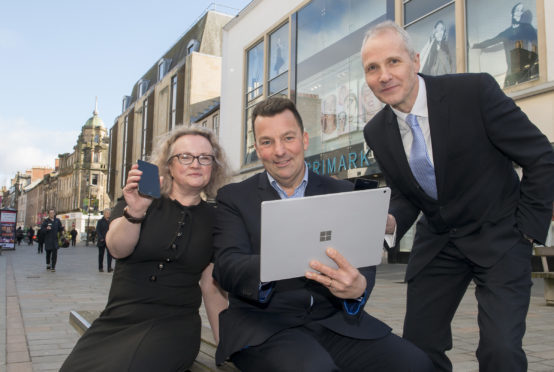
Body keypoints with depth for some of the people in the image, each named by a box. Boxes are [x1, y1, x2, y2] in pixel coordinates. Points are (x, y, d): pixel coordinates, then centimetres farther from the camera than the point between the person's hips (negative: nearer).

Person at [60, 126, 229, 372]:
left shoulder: (214, 220, 6)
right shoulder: (139, 200, 5)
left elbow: (213, 289, 7)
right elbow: (117, 248, -12)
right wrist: (135, 211, -31)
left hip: (172, 325, -1)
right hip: (116, 321, 2)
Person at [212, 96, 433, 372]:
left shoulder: (343, 194, 9)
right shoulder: (233, 198, 5)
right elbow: (227, 268, -9)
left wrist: (359, 286, -26)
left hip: (335, 320, 3)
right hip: (264, 324, -3)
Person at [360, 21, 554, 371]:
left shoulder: (475, 90, -19)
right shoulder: (377, 132, -5)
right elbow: (404, 195, 6)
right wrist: (390, 221, -16)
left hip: (498, 234, -4)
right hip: (437, 241, 4)